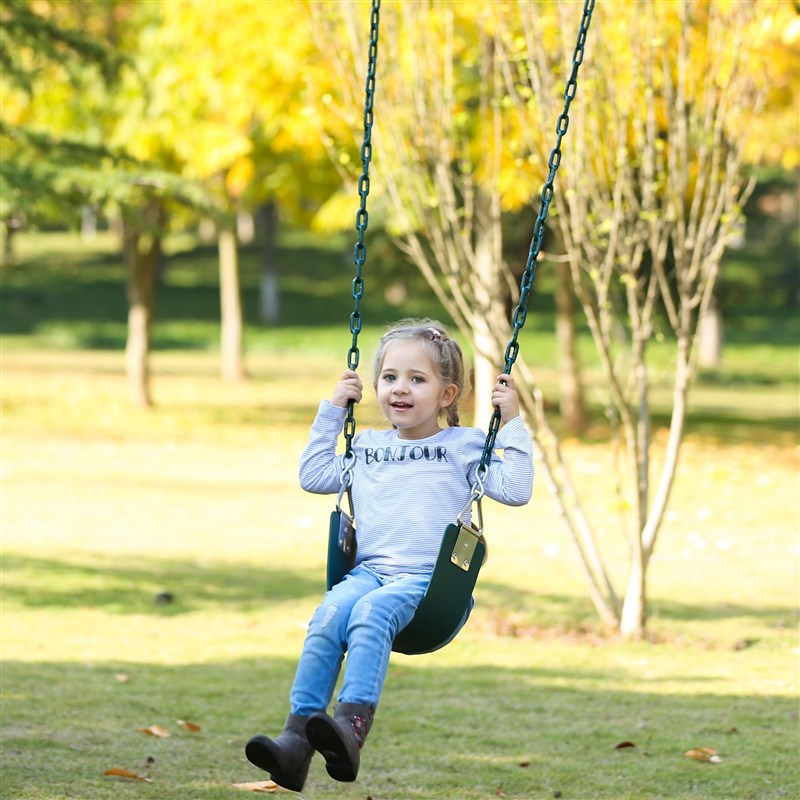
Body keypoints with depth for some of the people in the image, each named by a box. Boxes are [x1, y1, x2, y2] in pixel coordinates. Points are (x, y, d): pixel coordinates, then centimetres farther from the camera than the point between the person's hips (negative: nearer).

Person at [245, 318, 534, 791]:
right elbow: (313, 476, 31)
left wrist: (512, 423, 0)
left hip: (429, 579, -4)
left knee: (371, 612, -36)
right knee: (329, 615, -29)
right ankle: (296, 740, -40)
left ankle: (351, 729, -53)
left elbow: (516, 490, 3)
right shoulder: (368, 447, 23)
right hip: (369, 570, 4)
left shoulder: (464, 446, 11)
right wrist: (331, 411, 27)